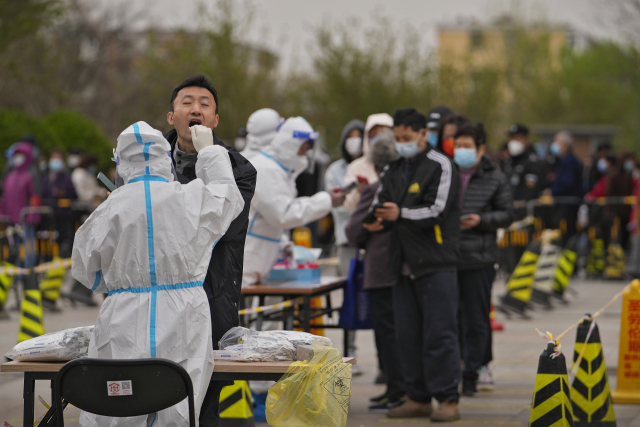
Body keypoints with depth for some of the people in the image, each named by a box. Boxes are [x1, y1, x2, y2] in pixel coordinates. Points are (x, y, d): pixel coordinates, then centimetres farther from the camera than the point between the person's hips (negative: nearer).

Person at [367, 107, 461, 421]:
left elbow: (437, 210, -13)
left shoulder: (440, 166, -4)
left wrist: (400, 214, -19)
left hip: (436, 265, -7)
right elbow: (380, 204, 15)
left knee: (439, 334, -7)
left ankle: (448, 399, -3)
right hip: (404, 266, 7)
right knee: (407, 335, 8)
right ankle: (418, 398, 15)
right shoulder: (394, 170, 18)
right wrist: (377, 220, -7)